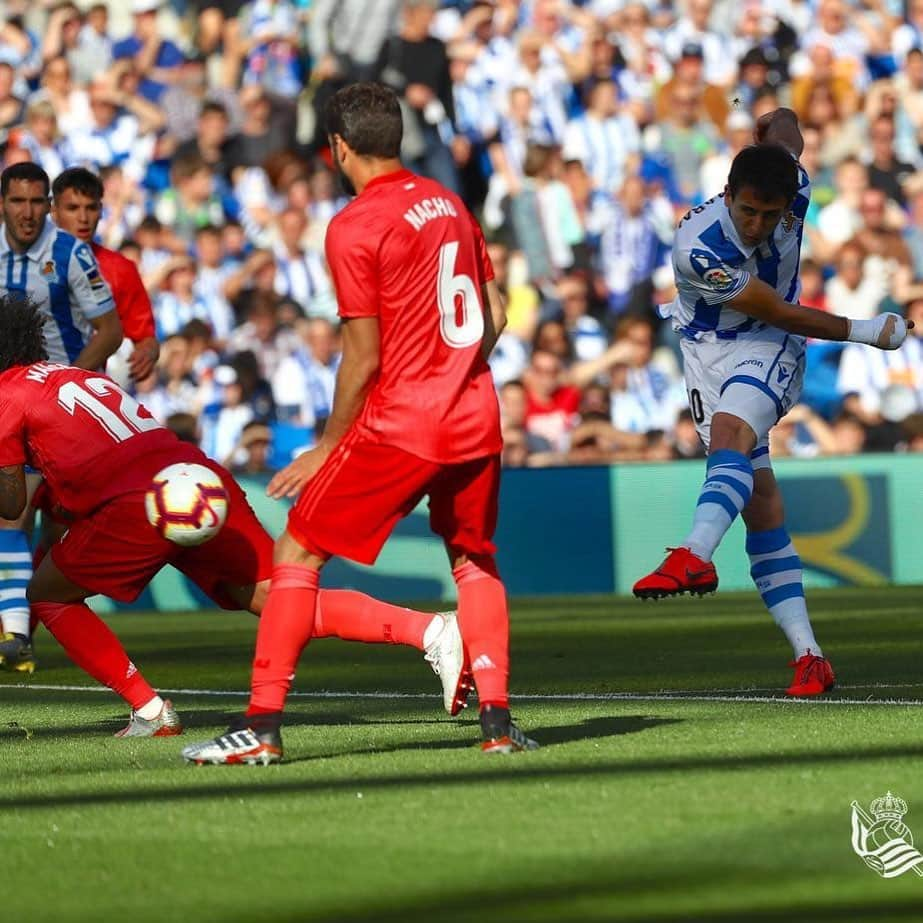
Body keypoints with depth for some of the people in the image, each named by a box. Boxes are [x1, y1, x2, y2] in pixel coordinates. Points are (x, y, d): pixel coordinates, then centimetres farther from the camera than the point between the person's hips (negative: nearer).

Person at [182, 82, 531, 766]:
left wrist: (327, 448, -1)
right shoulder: (450, 203, 10)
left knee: (298, 553, 2)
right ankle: (497, 719, 11)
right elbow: (495, 314, 15)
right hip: (475, 420, 6)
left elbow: (364, 357, -11)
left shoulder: (355, 227, -11)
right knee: (475, 559, 23)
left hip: (398, 424, -6)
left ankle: (262, 727, -4)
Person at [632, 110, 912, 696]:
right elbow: (782, 312, -16)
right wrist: (869, 332, -9)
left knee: (731, 430, -32)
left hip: (770, 349, 1)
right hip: (711, 352, -1)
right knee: (759, 497, -8)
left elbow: (783, 122, 10)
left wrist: (779, 127, 34)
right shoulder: (698, 249, -26)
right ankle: (809, 656, -8)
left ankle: (696, 556, -56)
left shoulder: (794, 187, -15)